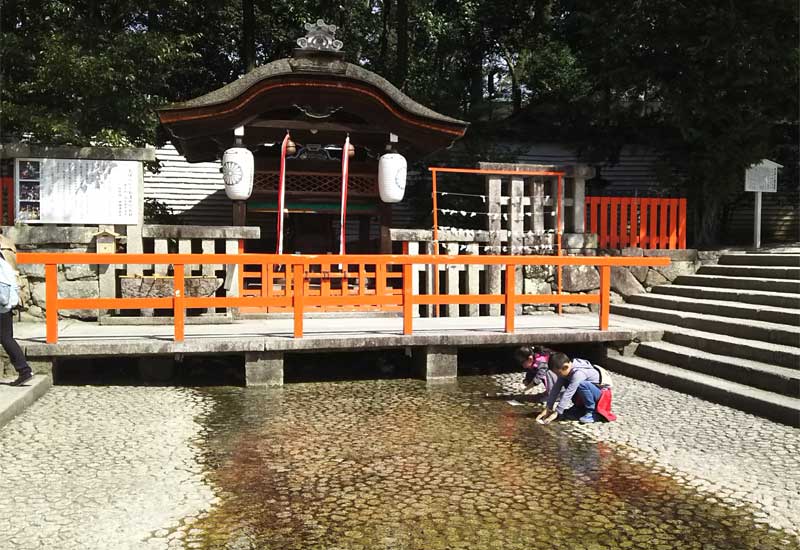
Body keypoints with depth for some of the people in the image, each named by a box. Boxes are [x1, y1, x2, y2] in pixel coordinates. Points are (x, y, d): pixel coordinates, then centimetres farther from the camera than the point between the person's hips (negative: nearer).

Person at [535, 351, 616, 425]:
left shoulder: (578, 373, -32)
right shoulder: (565, 370, -9)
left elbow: (568, 394, -34)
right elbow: (556, 388, -9)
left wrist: (556, 413, -32)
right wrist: (548, 408, -12)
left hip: (601, 393, -8)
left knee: (582, 384, -35)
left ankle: (592, 412, -15)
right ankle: (580, 407, 10)